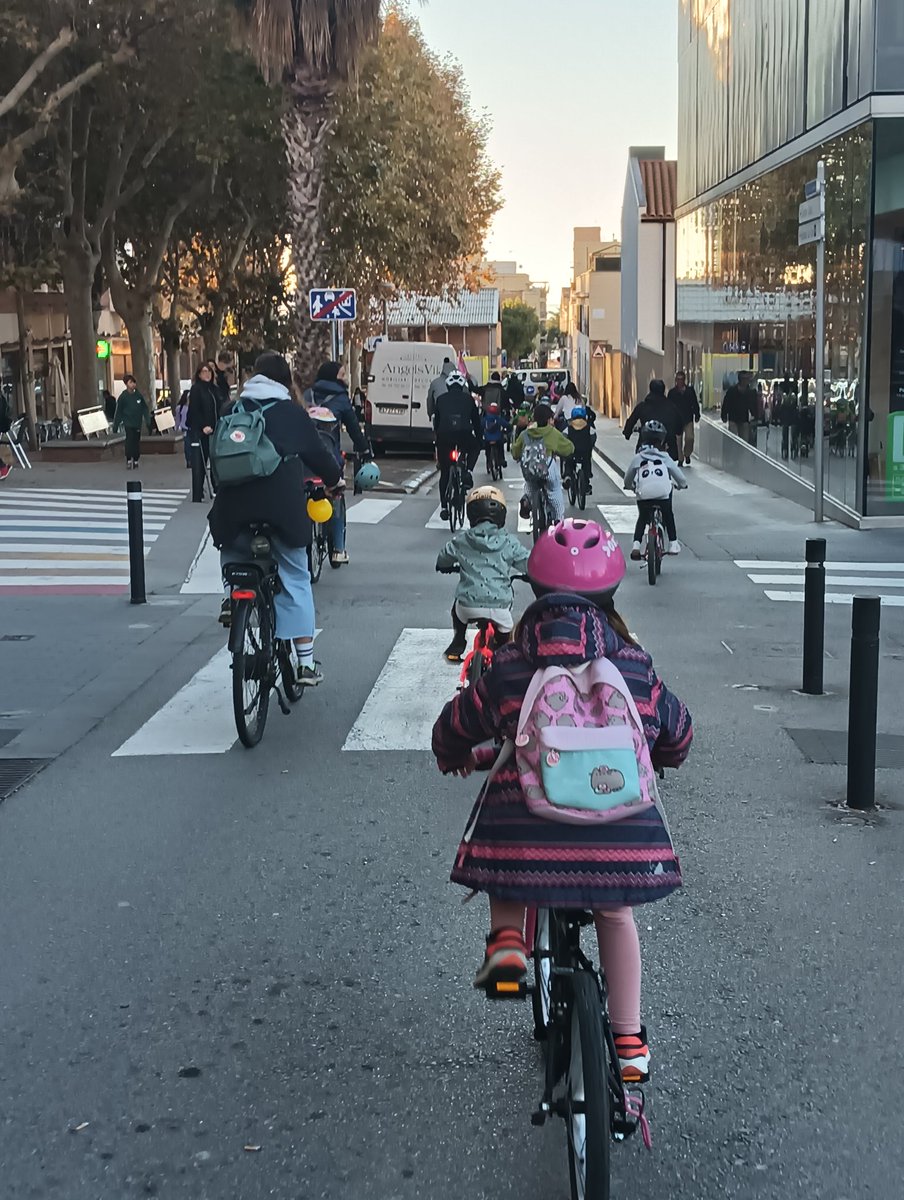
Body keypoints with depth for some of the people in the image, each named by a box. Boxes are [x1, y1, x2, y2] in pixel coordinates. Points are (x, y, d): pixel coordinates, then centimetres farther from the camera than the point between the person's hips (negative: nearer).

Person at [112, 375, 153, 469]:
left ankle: (135, 460, 14)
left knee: (137, 442, 4)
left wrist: (148, 422, 3)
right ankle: (129, 460, -6)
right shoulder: (123, 396, -6)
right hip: (128, 423, -3)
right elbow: (118, 412, -1)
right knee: (129, 441, -13)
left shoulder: (138, 395, 2)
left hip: (138, 423, 3)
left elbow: (145, 409, 8)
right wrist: (115, 426, 0)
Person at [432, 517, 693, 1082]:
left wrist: (457, 757, 41)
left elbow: (455, 727, 17)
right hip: (619, 834, 1)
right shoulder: (635, 665, 8)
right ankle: (629, 1041, 28)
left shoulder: (508, 666, 4)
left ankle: (507, 937, 10)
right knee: (615, 914, 25)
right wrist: (658, 755, 47)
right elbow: (677, 734, 23)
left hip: (528, 832, -1)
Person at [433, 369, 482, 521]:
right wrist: (480, 439, 29)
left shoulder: (441, 399, 18)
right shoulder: (468, 399, 17)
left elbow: (436, 421, 21)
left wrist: (437, 437, 31)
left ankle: (443, 507, 9)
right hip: (464, 434, -1)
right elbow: (476, 421, 20)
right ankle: (467, 472, 8)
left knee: (444, 473, 12)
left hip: (444, 435, 1)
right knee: (475, 447, 34)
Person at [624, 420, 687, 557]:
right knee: (668, 516, 28)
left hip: (643, 496, 0)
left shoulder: (637, 458, 11)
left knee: (642, 519, 24)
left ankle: (636, 545, 8)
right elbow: (679, 476, 15)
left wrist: (631, 486, 42)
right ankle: (673, 544, 30)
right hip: (663, 495, 0)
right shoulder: (665, 457, 10)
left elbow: (627, 480, 19)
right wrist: (682, 484, 38)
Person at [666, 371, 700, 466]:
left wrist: (697, 416, 3)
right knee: (678, 440, 1)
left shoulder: (690, 391, 5)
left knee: (689, 438, -14)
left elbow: (695, 404, 9)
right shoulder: (672, 392, 3)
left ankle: (687, 454, 12)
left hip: (688, 419, 0)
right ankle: (680, 459, 13)